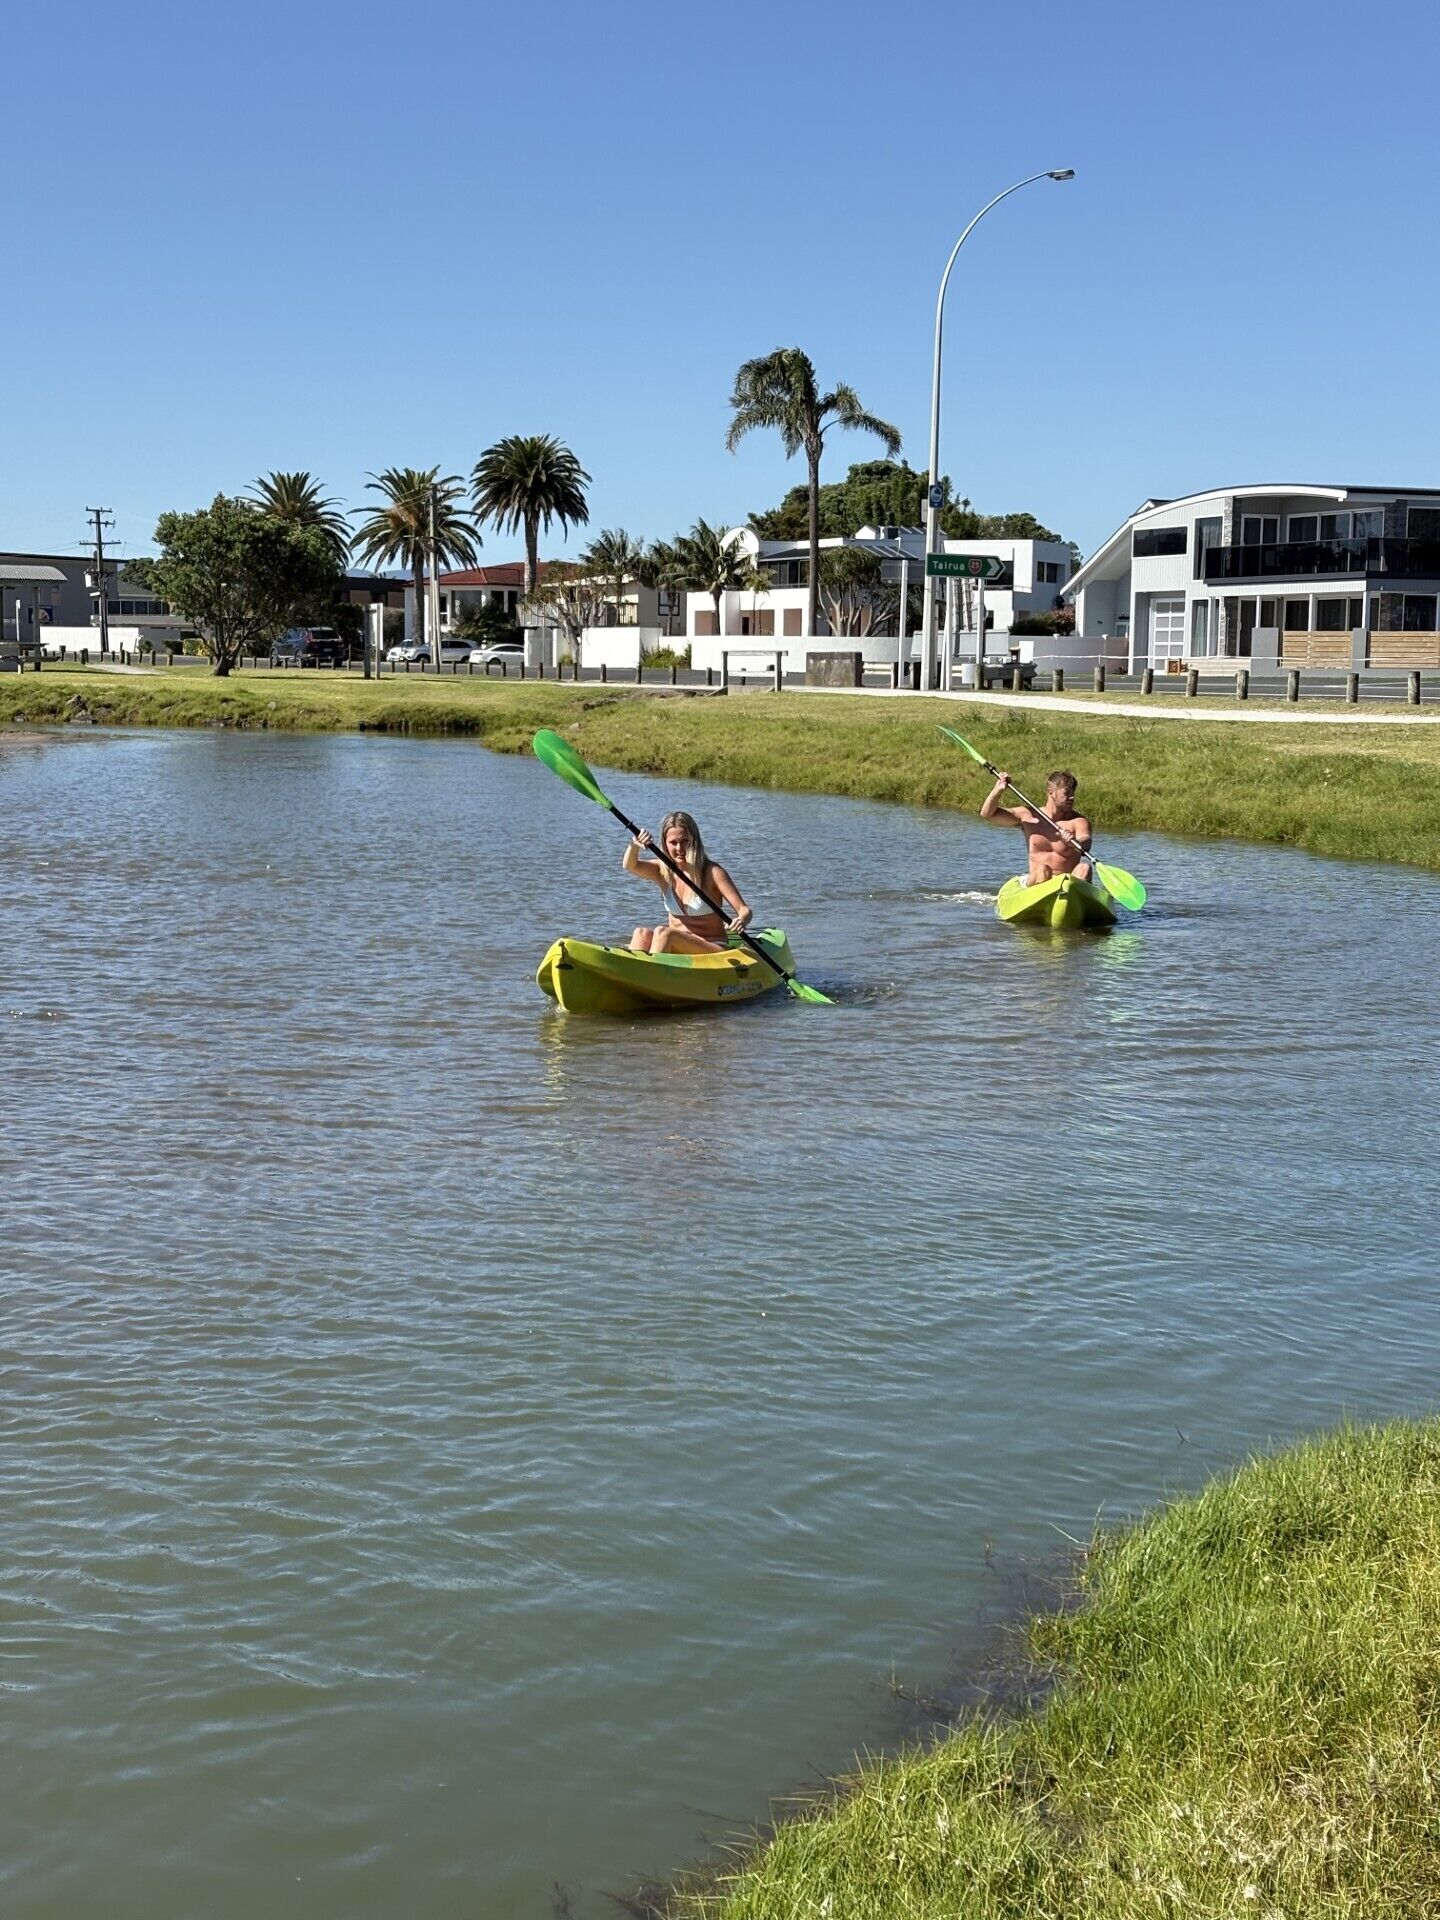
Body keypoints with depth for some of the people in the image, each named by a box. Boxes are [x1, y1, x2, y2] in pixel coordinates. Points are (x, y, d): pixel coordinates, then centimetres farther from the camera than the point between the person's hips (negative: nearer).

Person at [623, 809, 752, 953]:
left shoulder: (712, 872, -9)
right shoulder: (664, 870, 4)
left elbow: (744, 910, -12)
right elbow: (630, 866, -13)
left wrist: (741, 921, -37)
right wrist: (634, 845, -36)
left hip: (713, 950, -4)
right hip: (674, 948, 4)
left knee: (663, 933, -30)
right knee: (641, 933, -26)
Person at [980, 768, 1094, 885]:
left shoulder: (1078, 821, 2)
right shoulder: (1028, 816, 8)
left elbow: (1086, 843, -20)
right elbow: (987, 814, 9)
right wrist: (998, 790, -8)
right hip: (1035, 882, 1)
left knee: (1085, 868, -29)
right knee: (1042, 869, -31)